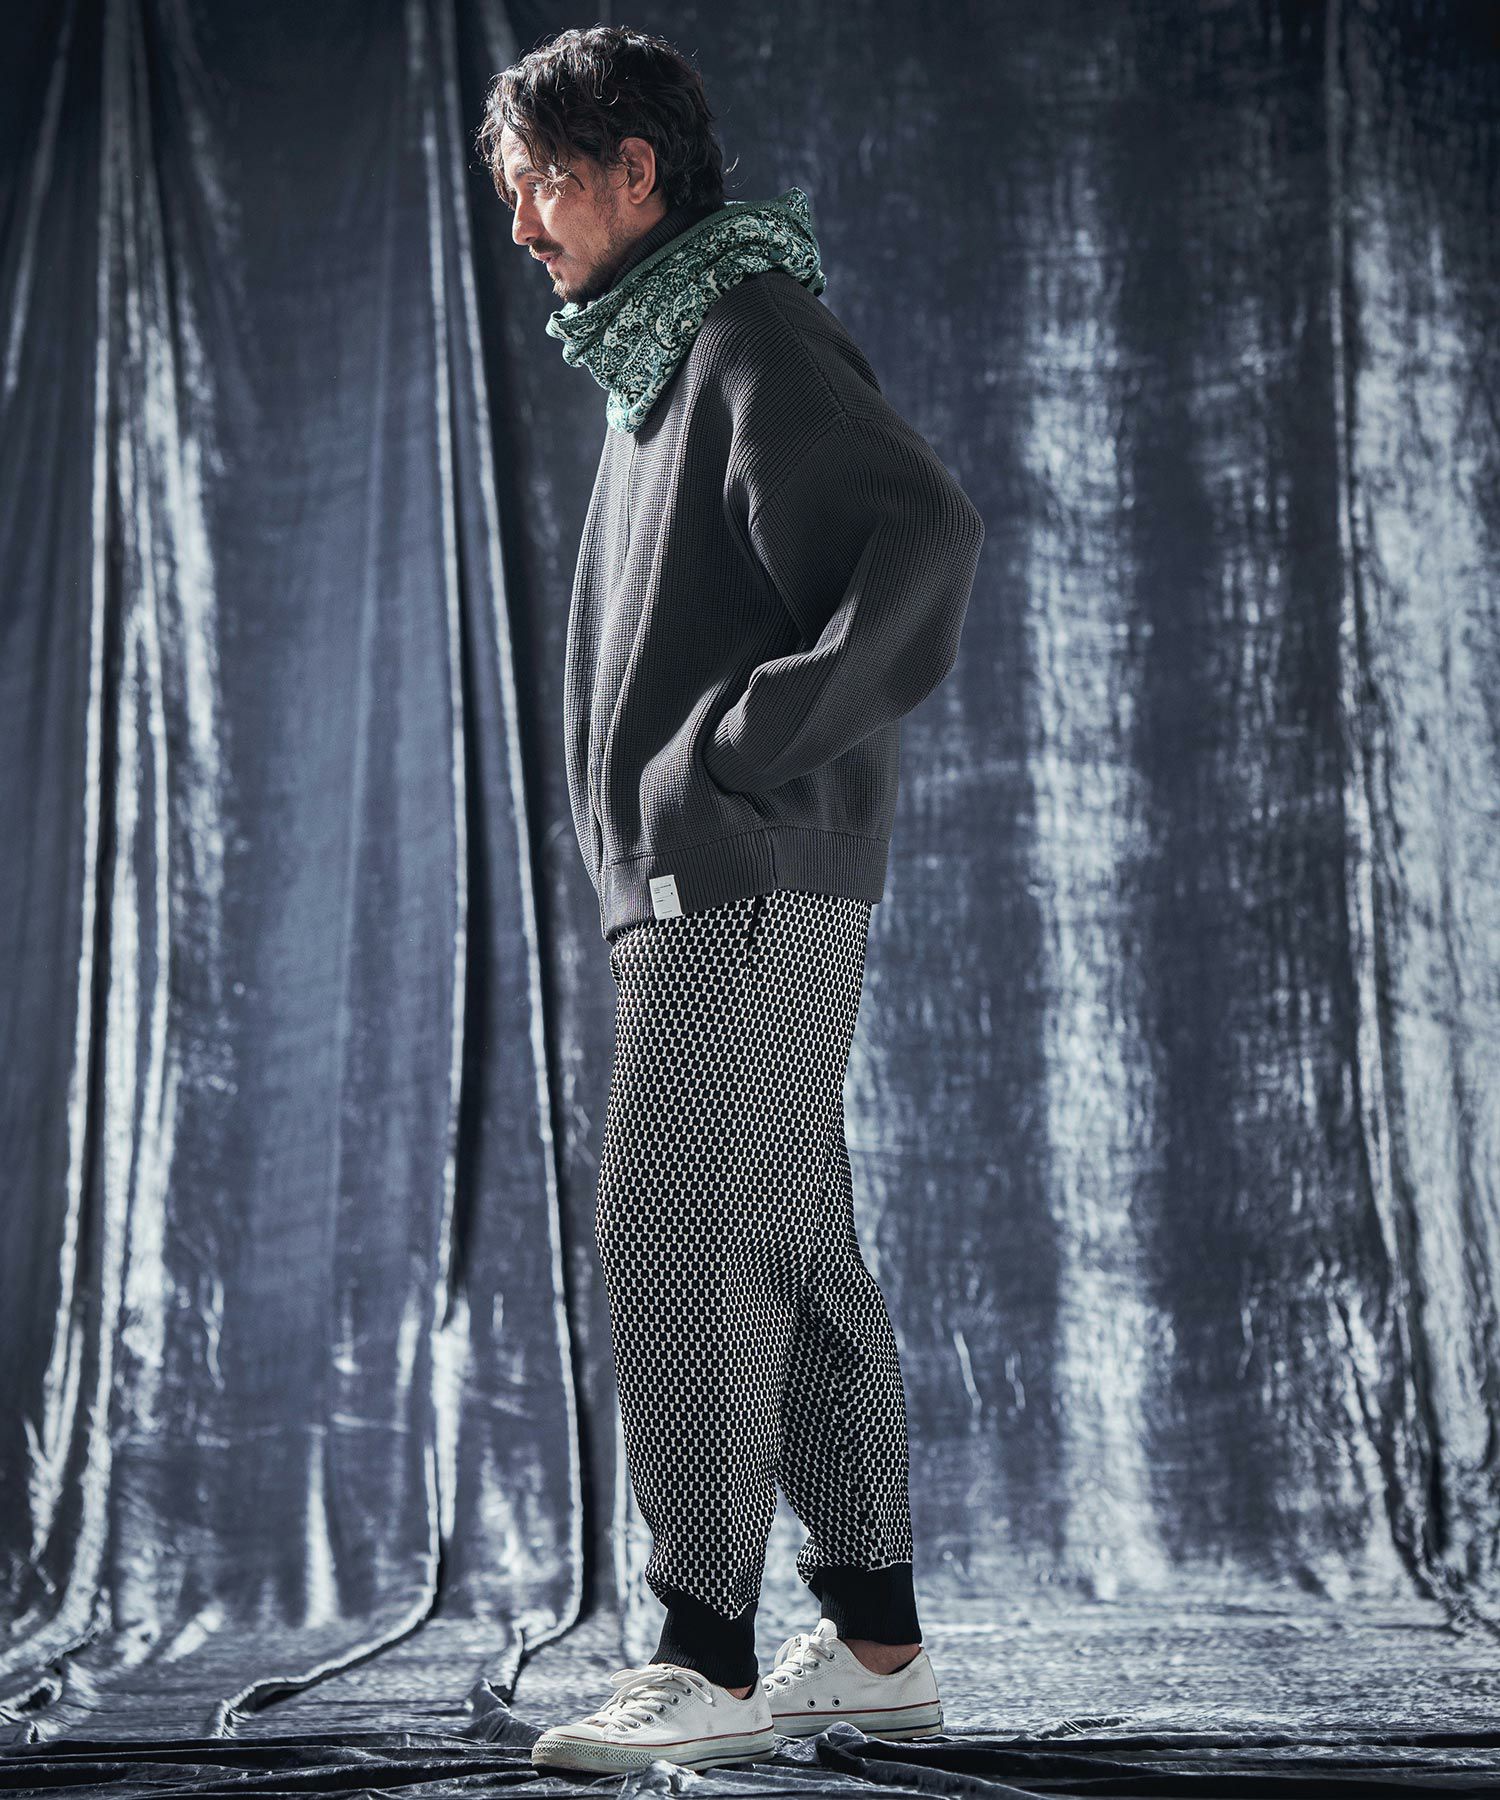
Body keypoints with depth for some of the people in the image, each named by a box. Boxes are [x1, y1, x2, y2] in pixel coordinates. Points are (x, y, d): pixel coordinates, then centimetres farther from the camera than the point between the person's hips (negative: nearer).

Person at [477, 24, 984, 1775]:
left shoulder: (760, 338, -9)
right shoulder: (664, 362, 21)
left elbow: (927, 533, -23)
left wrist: (753, 748, -22)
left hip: (755, 887, -10)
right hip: (700, 890, 10)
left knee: (680, 1234, -11)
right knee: (792, 1253, 10)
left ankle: (707, 1660, -7)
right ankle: (875, 1645, 16)